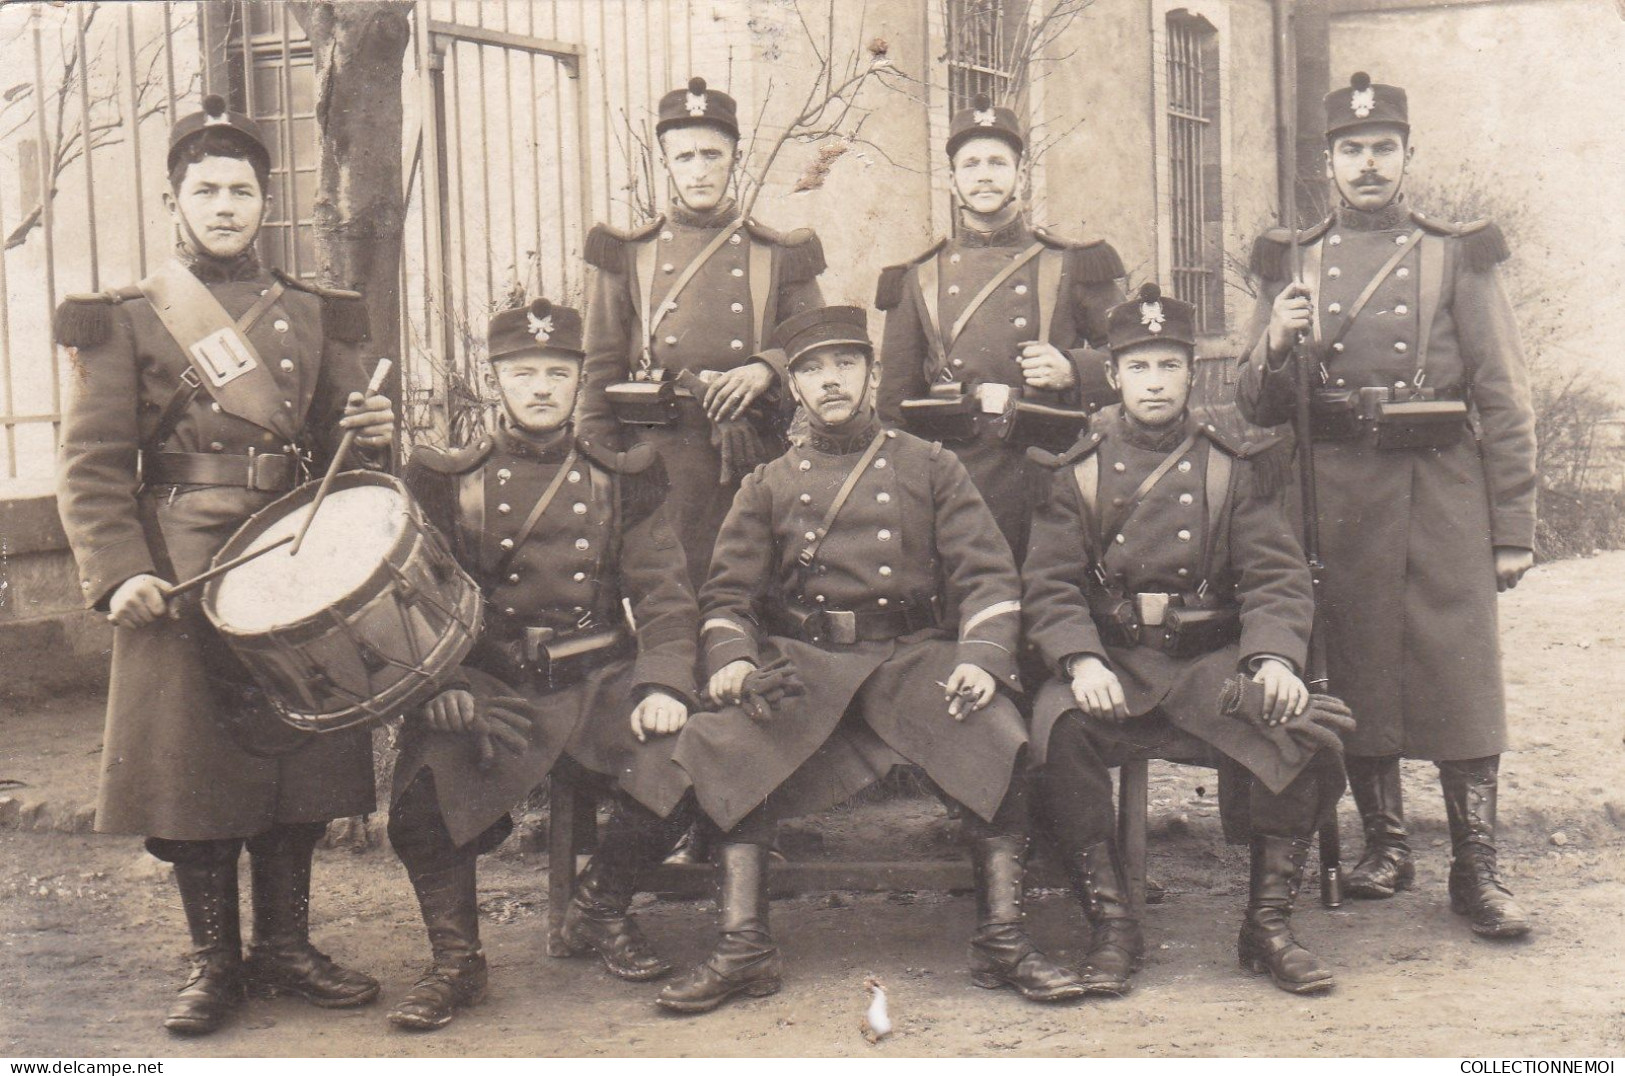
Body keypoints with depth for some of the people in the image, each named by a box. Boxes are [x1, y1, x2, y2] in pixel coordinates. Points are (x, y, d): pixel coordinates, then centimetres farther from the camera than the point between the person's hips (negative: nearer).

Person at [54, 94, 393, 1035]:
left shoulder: (314, 316, 12)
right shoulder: (127, 322, 3)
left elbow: (340, 444, 17)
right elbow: (93, 464, -2)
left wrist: (372, 432, -7)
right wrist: (118, 573, -15)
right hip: (179, 578, -3)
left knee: (300, 755, 6)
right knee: (190, 762, 1)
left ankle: (286, 946, 21)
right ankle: (215, 960, 16)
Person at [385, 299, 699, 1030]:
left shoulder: (621, 480, 11)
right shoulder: (449, 483, 8)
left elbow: (663, 592, 4)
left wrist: (663, 686, -14)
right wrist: (442, 687, -17)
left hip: (599, 681, 1)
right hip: (489, 686, -1)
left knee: (678, 772, -25)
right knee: (424, 792, -30)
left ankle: (600, 911, 7)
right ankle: (455, 961, -5)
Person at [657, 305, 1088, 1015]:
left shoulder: (930, 468, 13)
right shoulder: (769, 486, 17)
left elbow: (987, 576, 5)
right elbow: (727, 593, 11)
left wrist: (982, 658, -14)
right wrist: (731, 660, -11)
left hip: (915, 656, -1)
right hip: (804, 664, 1)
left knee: (997, 738, -29)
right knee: (722, 742, -27)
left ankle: (1002, 942, -18)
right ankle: (744, 948, -20)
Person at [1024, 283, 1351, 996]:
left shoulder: (1235, 469, 10)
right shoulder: (1078, 473, 9)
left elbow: (1277, 577, 2)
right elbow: (1049, 584, 0)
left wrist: (1276, 657, -19)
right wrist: (1081, 662, -20)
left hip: (1214, 657, 1)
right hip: (1112, 660, 0)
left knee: (1305, 725, -27)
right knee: (1058, 726, -32)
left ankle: (1268, 924, -9)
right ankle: (1111, 927, -16)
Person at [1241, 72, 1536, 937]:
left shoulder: (1458, 255, 7)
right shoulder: (1292, 263, 11)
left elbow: (1503, 400, 4)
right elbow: (1260, 409, 11)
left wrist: (1513, 530, -2)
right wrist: (1275, 346, -11)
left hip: (1441, 484, -2)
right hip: (1335, 486, 2)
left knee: (1461, 667, -5)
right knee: (1353, 667, 5)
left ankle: (1476, 867, 1)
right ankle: (1383, 843, 19)